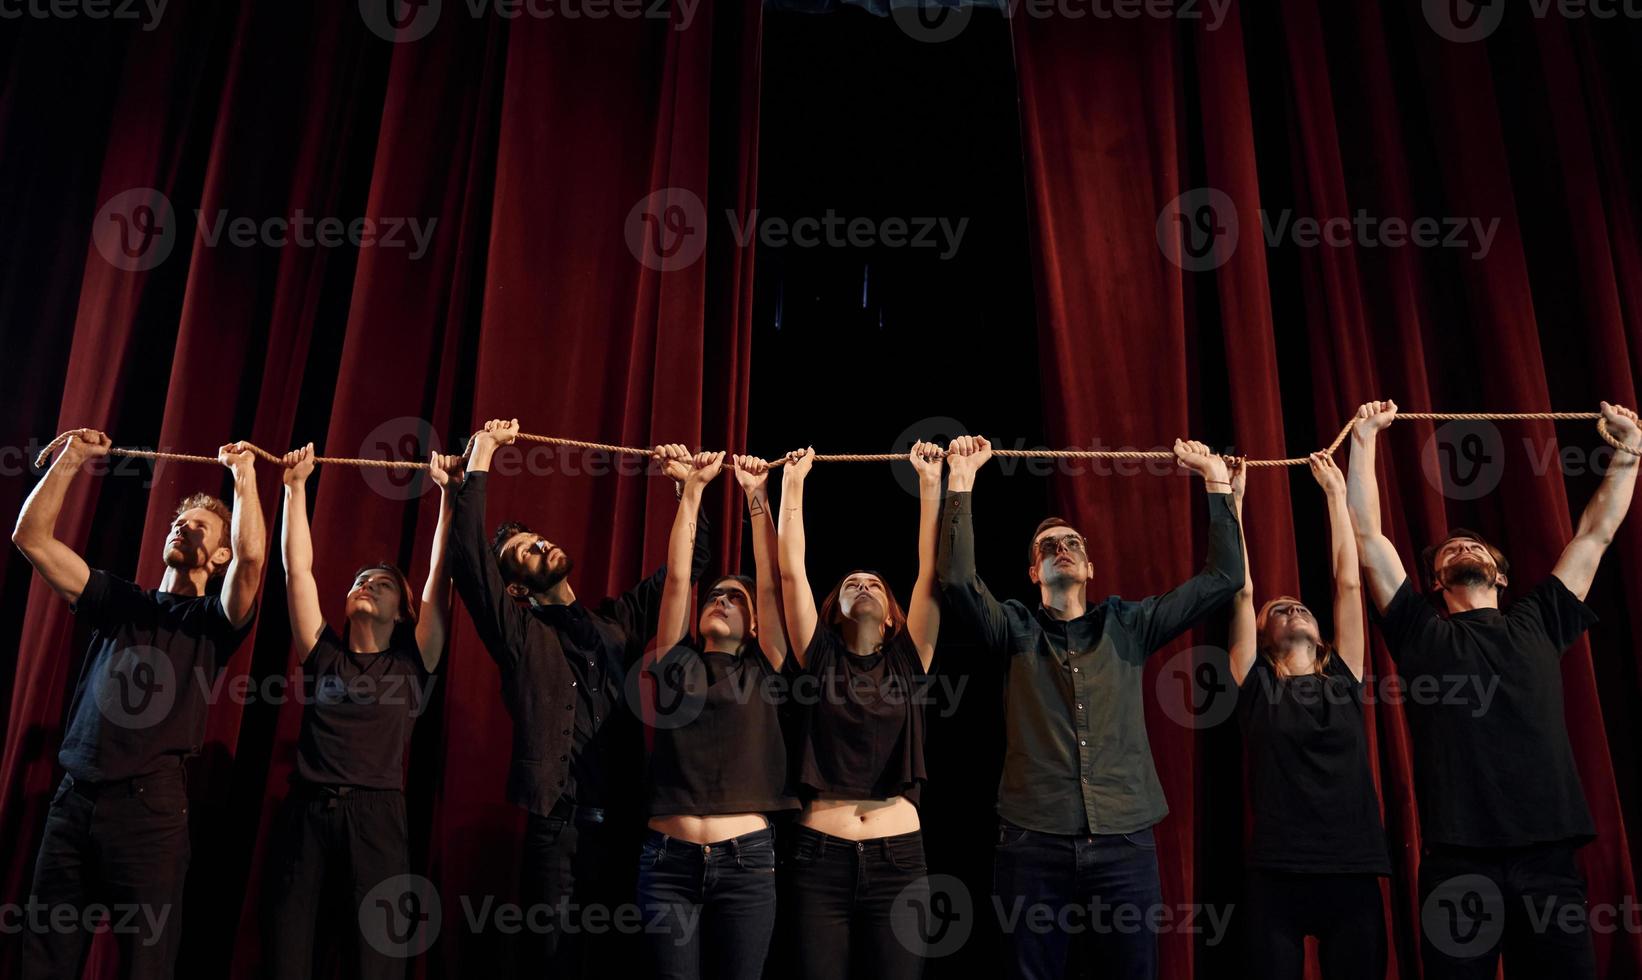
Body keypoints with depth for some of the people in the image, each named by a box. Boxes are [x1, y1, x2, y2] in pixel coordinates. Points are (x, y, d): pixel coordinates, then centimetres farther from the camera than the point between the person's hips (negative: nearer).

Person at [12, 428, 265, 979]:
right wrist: (70, 460, 7)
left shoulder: (213, 621, 4)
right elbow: (31, 537, 12)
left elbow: (252, 557, -17)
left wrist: (244, 474, -11)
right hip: (74, 798, 4)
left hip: (150, 804, -4)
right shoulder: (118, 601, 16)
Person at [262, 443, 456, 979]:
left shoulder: (411, 663, 10)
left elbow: (442, 576, 4)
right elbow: (297, 568, 10)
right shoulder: (321, 654, 14)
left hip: (375, 814, -2)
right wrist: (296, 486, 8)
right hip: (306, 810, 2)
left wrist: (450, 493, 1)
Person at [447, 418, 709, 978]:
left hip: (627, 825, 4)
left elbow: (687, 563, 19)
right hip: (557, 830, -3)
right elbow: (466, 555, -10)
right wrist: (481, 457, -9)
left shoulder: (616, 623, 15)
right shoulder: (519, 633, 3)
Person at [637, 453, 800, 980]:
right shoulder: (675, 663, 9)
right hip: (668, 858, 0)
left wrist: (756, 495, -2)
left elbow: (772, 581, 0)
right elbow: (676, 577, 2)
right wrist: (693, 488, 1)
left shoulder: (762, 671, 8)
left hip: (745, 859, 0)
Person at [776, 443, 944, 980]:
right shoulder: (818, 656, 8)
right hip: (821, 855, -1)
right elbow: (790, 569, 2)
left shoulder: (909, 659, 9)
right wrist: (793, 482, 4)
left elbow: (931, 570, 3)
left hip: (898, 857, 1)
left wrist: (930, 482, 2)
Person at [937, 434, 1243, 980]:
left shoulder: (1128, 626, 12)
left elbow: (1223, 577, 9)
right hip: (1034, 843, -1)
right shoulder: (1016, 630, 8)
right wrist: (961, 483, -10)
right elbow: (957, 580, -10)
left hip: (1125, 842, 1)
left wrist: (1217, 483, 7)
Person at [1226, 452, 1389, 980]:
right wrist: (1233, 498, 4)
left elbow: (1349, 583, 12)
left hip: (1353, 871, 3)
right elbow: (1242, 590, 2)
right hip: (1275, 874, -2)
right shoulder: (1256, 687, 7)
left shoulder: (1344, 681, 13)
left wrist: (1335, 491, 15)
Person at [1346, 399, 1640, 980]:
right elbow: (1367, 536, 9)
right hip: (1457, 860, -2)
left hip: (1548, 854, 2)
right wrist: (1365, 438, 11)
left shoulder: (1538, 622, 20)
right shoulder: (1420, 632, 13)